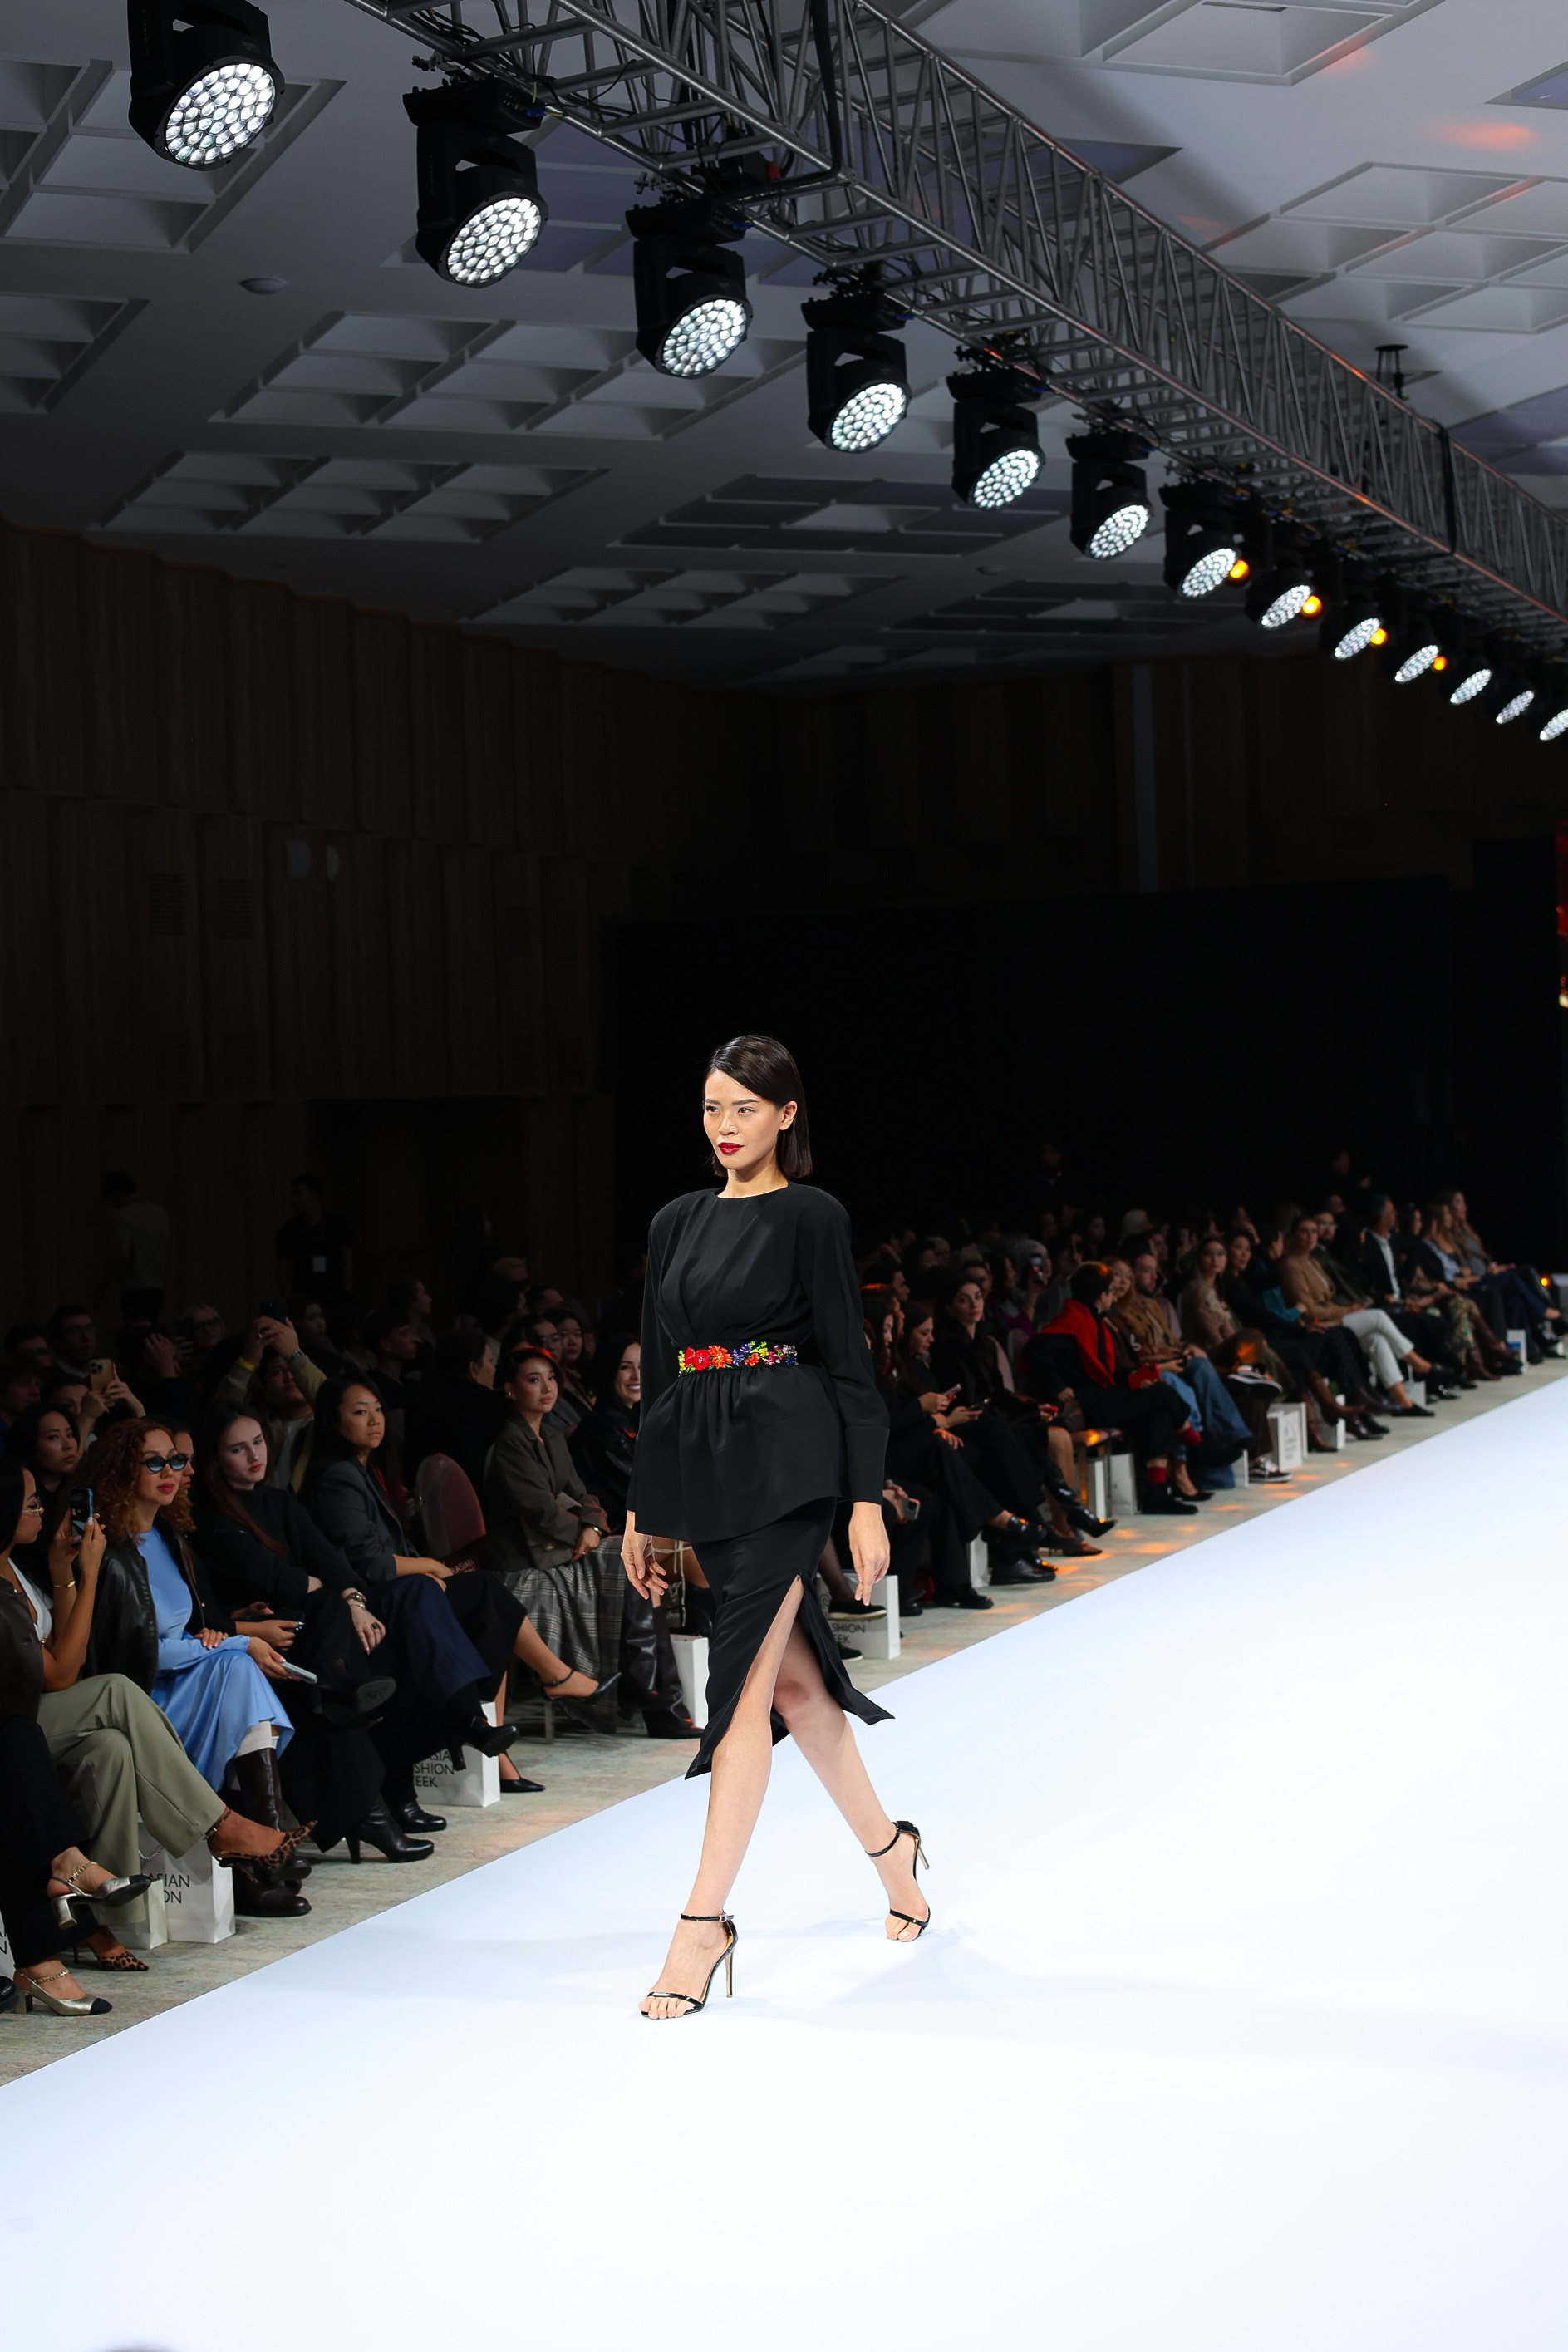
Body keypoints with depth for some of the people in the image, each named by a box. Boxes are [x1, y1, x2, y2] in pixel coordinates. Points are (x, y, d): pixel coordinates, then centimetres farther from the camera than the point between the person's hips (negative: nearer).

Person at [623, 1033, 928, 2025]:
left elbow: (848, 1362, -7)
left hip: (784, 1461, -7)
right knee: (790, 1674, 15)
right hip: (699, 1462, 7)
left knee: (744, 1682, -9)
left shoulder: (811, 1217, -4)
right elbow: (659, 1371, 15)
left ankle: (705, 1921, -6)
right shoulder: (677, 1223, 13)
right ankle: (889, 1843, 34)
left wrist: (867, 1501, -11)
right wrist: (642, 1507, 15)